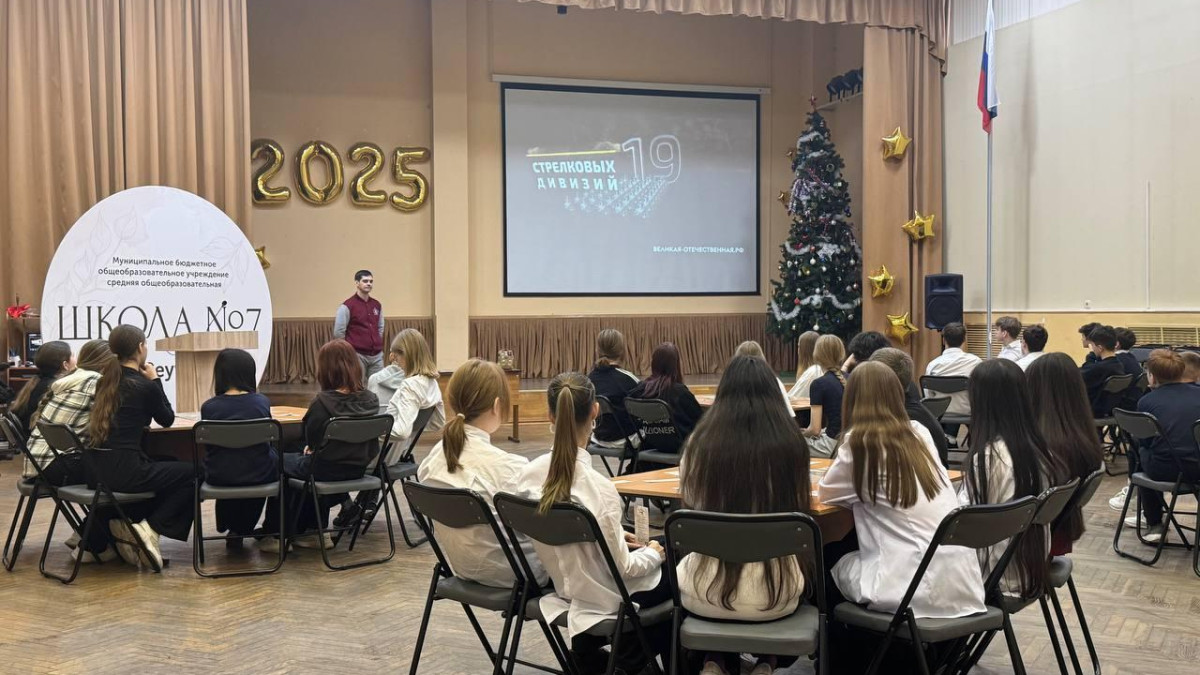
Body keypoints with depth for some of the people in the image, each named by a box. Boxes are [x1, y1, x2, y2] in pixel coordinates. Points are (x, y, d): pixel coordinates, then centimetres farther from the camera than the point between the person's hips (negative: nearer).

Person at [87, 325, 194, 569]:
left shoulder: (106, 381, 9)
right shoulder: (144, 386, -11)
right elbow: (167, 420, 5)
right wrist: (155, 380, 9)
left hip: (99, 468, 8)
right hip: (125, 470, -8)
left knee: (162, 470, 30)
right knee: (190, 474, 10)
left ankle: (125, 523, 15)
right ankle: (150, 528, 2)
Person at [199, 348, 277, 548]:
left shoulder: (209, 407, -10)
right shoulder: (262, 402, -7)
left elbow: (209, 444, 4)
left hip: (220, 478, 1)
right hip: (258, 475, -1)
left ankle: (233, 529, 45)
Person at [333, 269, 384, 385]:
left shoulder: (377, 305, 10)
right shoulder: (347, 306, -8)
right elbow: (338, 332, -7)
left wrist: (378, 345, 15)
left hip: (377, 356, 5)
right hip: (357, 356, -5)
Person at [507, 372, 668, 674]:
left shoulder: (529, 474, -12)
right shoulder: (597, 486, -29)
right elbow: (623, 568, -20)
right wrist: (654, 553, 0)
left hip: (561, 586, 6)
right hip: (605, 600, -6)